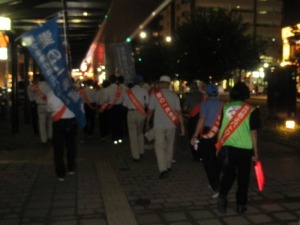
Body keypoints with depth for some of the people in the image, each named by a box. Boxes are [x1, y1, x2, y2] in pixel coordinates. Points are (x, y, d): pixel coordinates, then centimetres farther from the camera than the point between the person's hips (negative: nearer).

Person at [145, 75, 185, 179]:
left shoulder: (154, 95, -5)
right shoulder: (174, 96, 0)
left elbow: (150, 111, -1)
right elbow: (179, 112, -2)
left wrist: (147, 124, 12)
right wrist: (182, 126, 4)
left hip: (158, 125, -2)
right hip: (171, 125, 3)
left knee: (159, 147, 0)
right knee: (169, 145, 18)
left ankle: (163, 169, -12)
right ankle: (168, 166, 30)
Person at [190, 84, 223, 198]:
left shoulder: (206, 103, -7)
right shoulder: (222, 104, 5)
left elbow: (202, 119, -15)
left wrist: (195, 136, -14)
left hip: (207, 134, -5)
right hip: (219, 134, 5)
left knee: (208, 161, 2)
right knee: (216, 160, 19)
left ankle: (216, 187, -4)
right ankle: (215, 183, 32)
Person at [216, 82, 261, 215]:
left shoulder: (226, 108, 2)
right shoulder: (251, 110, -5)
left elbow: (221, 129, 5)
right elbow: (253, 132, -4)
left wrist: (219, 146, 15)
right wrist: (255, 152, 3)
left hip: (227, 147, 2)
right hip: (244, 149, -2)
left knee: (228, 174, 15)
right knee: (243, 177, 12)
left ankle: (222, 196, -7)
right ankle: (240, 205, 18)